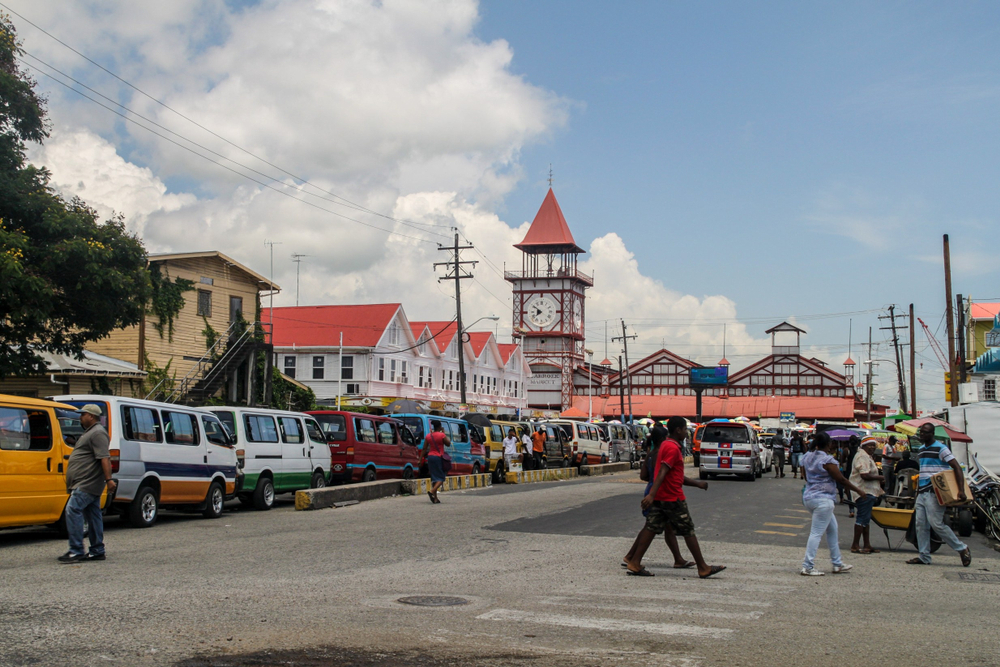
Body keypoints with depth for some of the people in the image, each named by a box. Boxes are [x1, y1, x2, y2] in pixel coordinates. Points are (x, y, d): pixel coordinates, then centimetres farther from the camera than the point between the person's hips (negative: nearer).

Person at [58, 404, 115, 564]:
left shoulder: (97, 433, -12)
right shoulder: (89, 432, 23)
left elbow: (104, 458, -22)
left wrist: (108, 479, -30)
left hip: (87, 484, -11)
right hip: (87, 484, 11)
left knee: (73, 510, -16)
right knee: (93, 516, 11)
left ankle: (76, 551, -17)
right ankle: (97, 551, 15)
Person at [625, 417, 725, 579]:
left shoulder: (666, 445, 18)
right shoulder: (673, 448, -14)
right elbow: (662, 472, -25)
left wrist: (696, 483, 29)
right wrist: (652, 494, -33)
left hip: (660, 498, 9)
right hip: (673, 498, -9)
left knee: (651, 529, 4)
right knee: (688, 531, 0)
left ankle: (634, 564, -2)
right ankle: (703, 568, 7)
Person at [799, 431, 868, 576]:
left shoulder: (807, 457, 8)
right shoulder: (828, 460, -15)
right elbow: (841, 479, -11)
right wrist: (859, 490, 0)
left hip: (808, 497, 9)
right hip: (822, 499, -9)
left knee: (832, 529, 19)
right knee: (817, 533, -6)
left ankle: (837, 563, 26)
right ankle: (807, 567, -7)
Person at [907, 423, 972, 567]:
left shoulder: (940, 449, -7)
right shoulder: (920, 450, 18)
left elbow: (957, 467, -12)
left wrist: (961, 490, -22)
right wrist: (917, 490, 24)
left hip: (934, 493, -8)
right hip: (922, 494, 8)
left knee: (936, 524, -12)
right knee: (921, 525, 2)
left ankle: (962, 549, 2)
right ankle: (924, 557, 5)